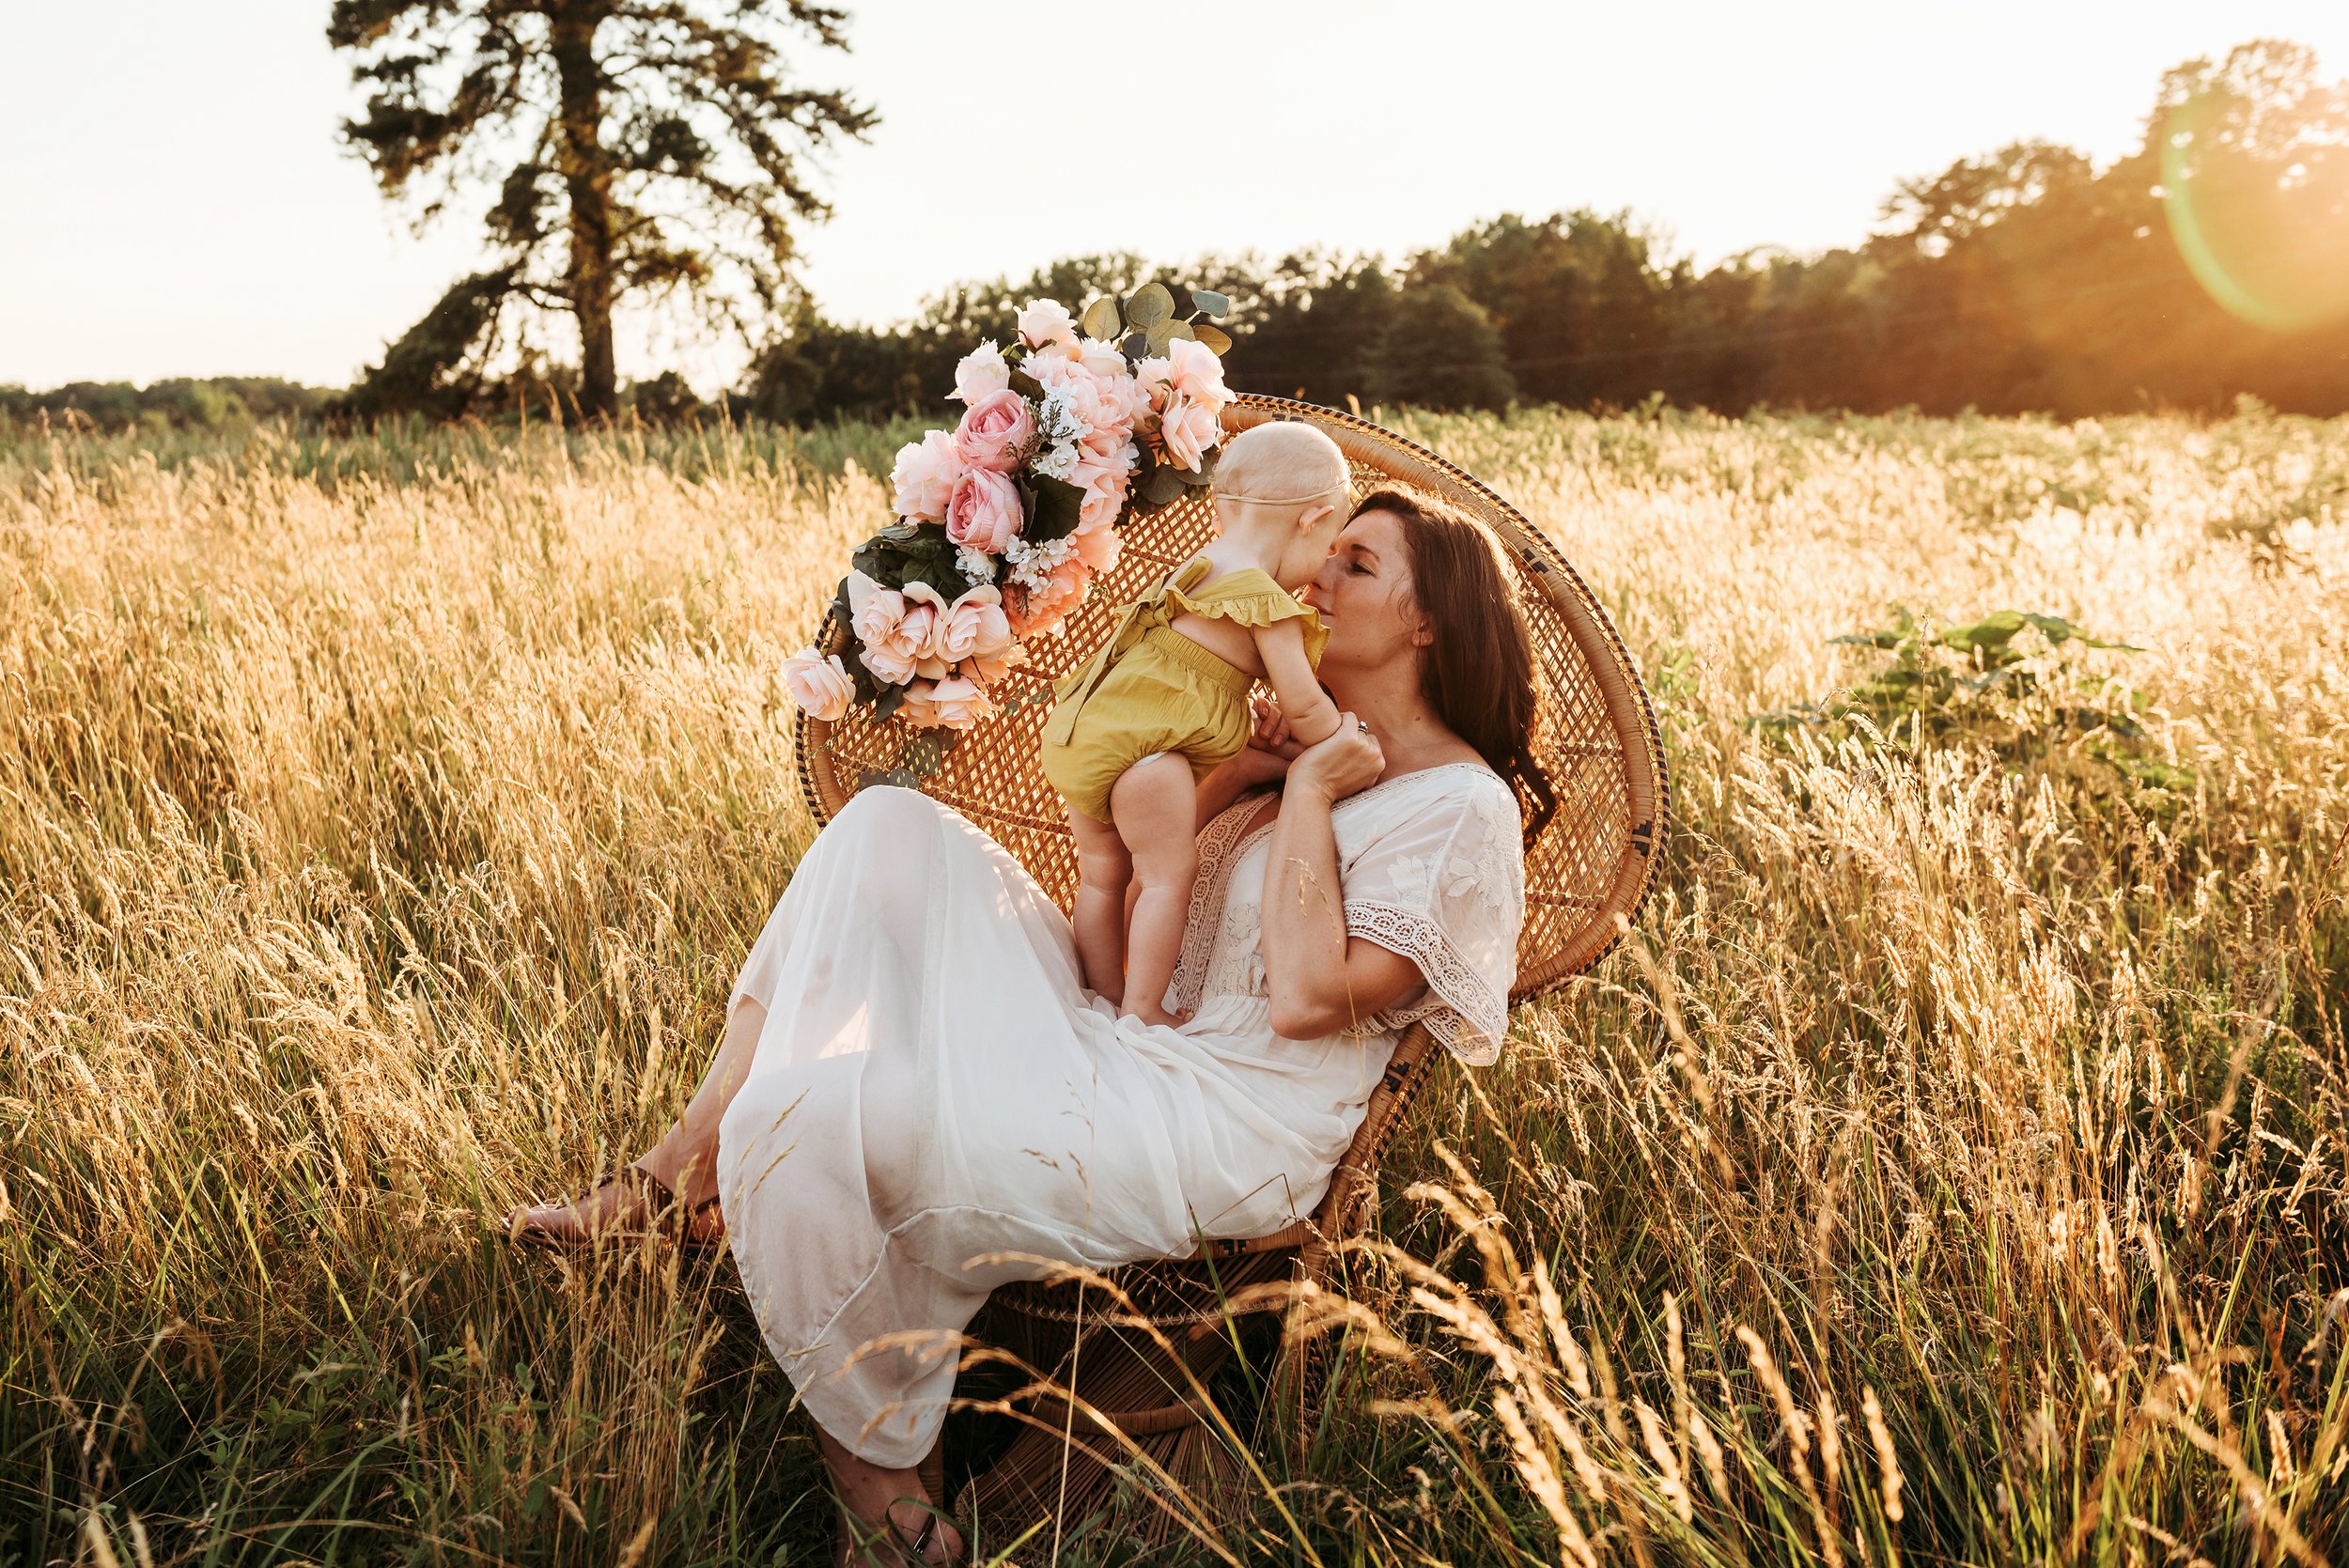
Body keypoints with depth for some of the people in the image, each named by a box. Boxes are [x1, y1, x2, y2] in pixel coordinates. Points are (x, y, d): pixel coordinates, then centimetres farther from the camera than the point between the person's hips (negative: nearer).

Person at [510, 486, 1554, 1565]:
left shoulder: (1466, 806, -10)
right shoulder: (1321, 738, 18)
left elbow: (1308, 994, -21)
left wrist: (1307, 792, -12)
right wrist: (1252, 767, 1)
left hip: (1219, 1127, -9)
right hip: (1119, 1036, 10)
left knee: (805, 1120, -23)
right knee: (891, 829, -2)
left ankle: (873, 1444, 1)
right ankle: (678, 1173, -2)